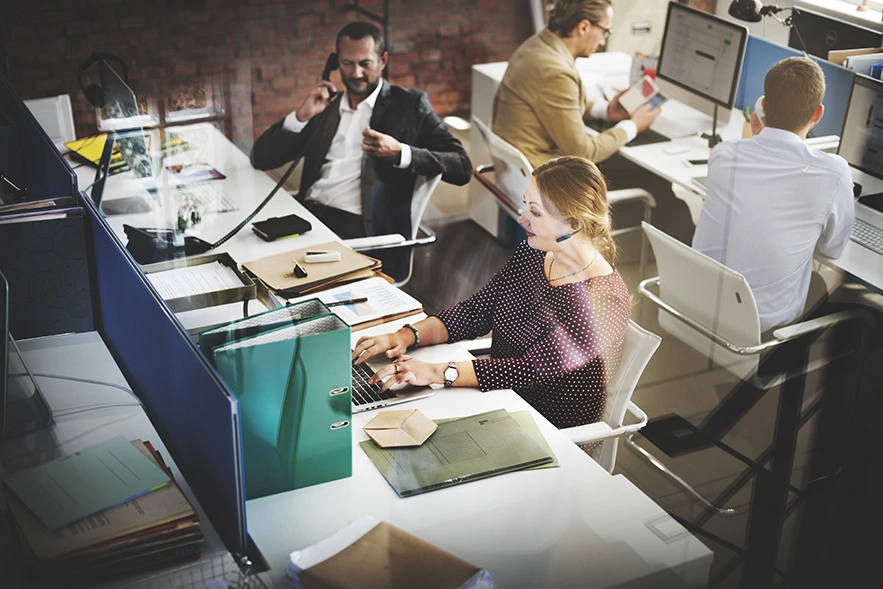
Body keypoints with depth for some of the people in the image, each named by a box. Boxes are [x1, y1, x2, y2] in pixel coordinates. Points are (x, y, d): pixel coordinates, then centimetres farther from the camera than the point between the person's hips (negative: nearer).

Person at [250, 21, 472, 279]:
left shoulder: (410, 105, 10)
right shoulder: (326, 107, 23)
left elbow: (462, 167, -2)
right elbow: (260, 158, 19)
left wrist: (400, 153, -16)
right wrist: (301, 115, 3)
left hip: (360, 228, -5)